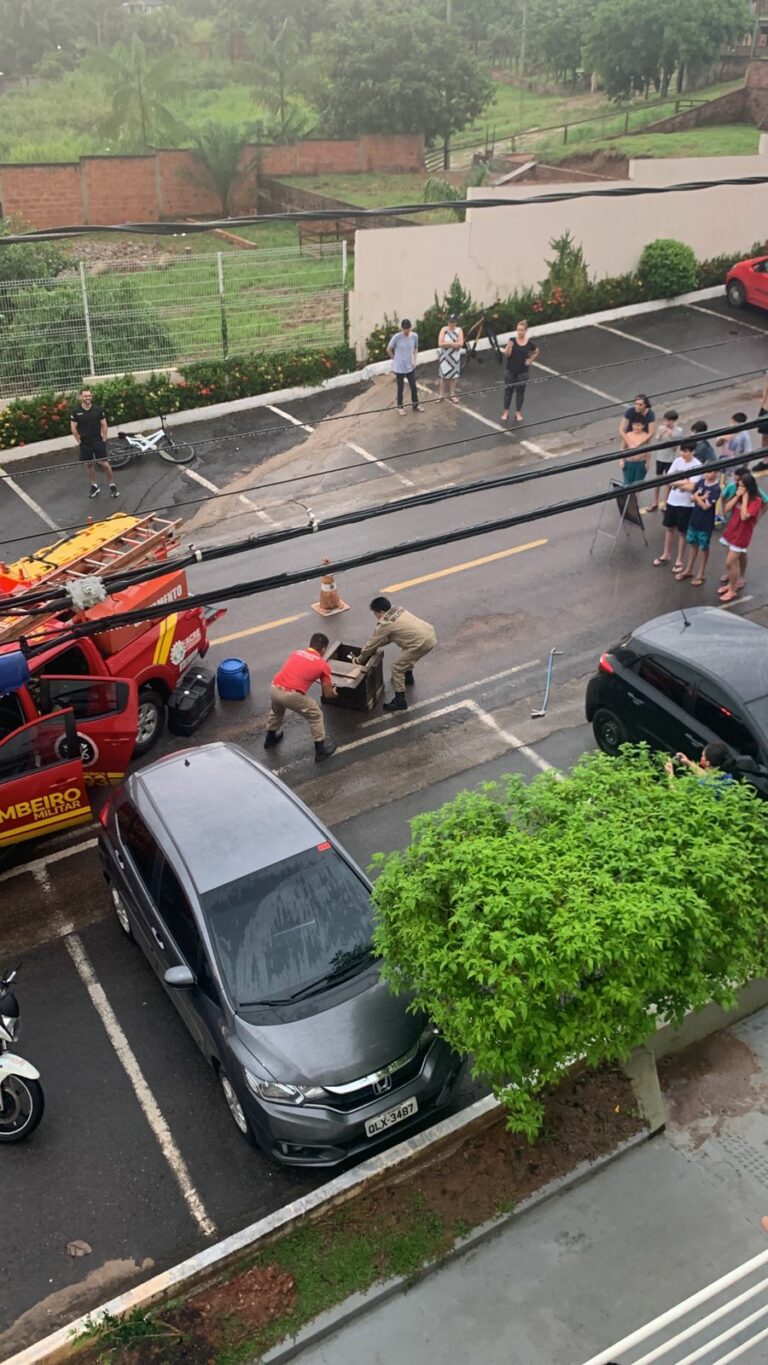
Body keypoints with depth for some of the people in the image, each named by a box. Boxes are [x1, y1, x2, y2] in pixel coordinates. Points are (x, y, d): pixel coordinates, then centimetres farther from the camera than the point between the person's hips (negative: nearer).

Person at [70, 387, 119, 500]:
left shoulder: (98, 409, -5)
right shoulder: (75, 412, -5)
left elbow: (104, 425, 1)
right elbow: (73, 428, -1)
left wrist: (104, 439, -2)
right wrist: (79, 441, -1)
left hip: (98, 441, -1)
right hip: (84, 443, 1)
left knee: (105, 464, -4)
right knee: (89, 465, 10)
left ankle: (112, 485, 9)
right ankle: (94, 487, 23)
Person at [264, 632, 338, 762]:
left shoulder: (296, 653, 20)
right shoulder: (323, 665, 7)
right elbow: (328, 694, 12)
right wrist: (333, 692, 35)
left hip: (274, 688, 5)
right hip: (291, 695, -5)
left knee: (276, 711, 37)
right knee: (315, 715, 17)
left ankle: (270, 738, 55)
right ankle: (321, 750, 24)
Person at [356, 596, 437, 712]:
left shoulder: (385, 624, -8)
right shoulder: (398, 609, 16)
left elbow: (372, 644, 3)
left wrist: (359, 659, 16)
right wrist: (378, 645, 26)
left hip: (422, 642, -9)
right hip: (430, 633, 9)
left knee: (397, 667, 0)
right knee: (408, 654, 36)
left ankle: (400, 701, 3)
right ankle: (408, 677, 56)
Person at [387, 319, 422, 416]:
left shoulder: (414, 336, -7)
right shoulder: (396, 337, -19)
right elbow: (389, 349, -7)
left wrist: (415, 360, 0)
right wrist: (396, 359, 0)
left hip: (410, 366, 3)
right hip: (399, 367, -3)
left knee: (413, 386, 14)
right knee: (400, 388, 10)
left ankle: (415, 404, 32)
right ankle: (400, 407, 26)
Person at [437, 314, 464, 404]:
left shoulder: (459, 330, -3)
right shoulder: (444, 330, -5)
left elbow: (460, 343, -14)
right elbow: (440, 344, -15)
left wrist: (448, 343, -17)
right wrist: (454, 344, -16)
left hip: (455, 357, 1)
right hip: (445, 356, -1)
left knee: (454, 376, 6)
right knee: (444, 376, 5)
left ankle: (452, 395, 17)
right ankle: (441, 395, 13)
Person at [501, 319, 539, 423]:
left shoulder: (530, 342, -8)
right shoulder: (512, 340, -10)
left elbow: (536, 352, 10)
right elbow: (507, 355, -15)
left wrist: (530, 360, 0)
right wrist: (509, 347, -33)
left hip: (523, 371, 0)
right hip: (511, 371, 0)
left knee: (520, 391, 8)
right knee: (508, 390, 8)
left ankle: (518, 412, 22)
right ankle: (506, 411, 20)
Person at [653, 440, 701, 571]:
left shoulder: (697, 465, -16)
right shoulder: (677, 461, 0)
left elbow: (690, 487, -23)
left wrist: (675, 483, -13)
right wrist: (683, 482, -14)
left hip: (686, 504, -5)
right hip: (672, 501, 5)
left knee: (682, 532, 6)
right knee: (669, 528, 17)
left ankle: (679, 561, 17)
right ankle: (665, 555, 33)